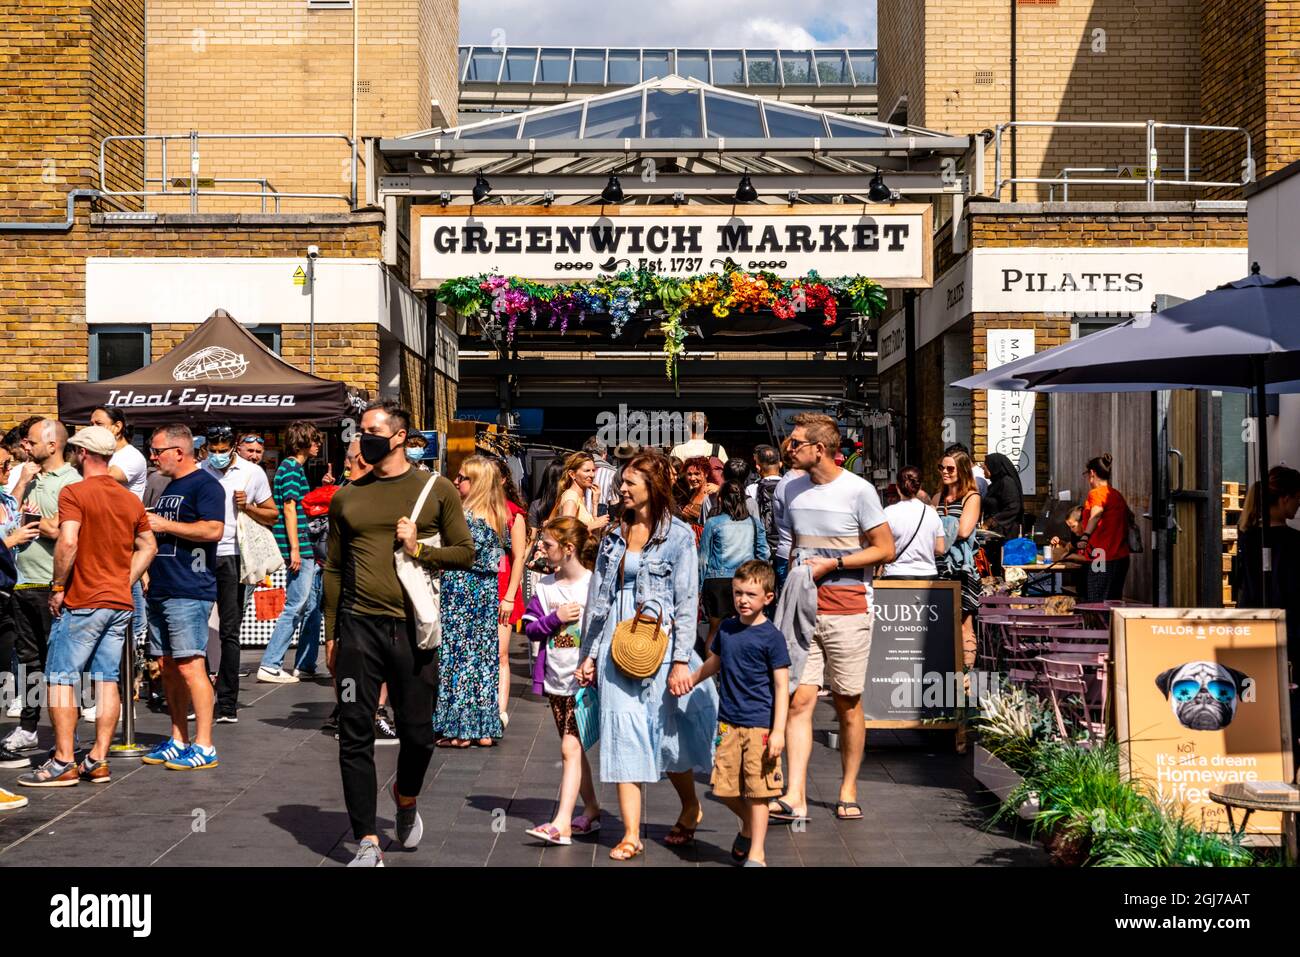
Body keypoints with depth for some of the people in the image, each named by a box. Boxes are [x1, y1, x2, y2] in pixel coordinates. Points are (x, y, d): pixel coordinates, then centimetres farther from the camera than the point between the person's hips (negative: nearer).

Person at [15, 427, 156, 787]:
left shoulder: (74, 493, -10)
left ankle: (63, 762, -2)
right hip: (121, 603, 6)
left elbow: (68, 543, -21)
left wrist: (58, 588, -12)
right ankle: (98, 761, 8)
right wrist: (124, 582, 14)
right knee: (107, 680, 7)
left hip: (81, 603, -6)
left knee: (61, 678, 0)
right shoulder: (131, 500, 10)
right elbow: (148, 546, 16)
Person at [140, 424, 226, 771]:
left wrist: (165, 525, -14)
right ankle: (178, 741, 19)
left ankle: (204, 747, -9)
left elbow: (213, 530, -21)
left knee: (190, 666, -11)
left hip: (189, 592, -10)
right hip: (160, 591, 10)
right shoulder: (169, 487, 22)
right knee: (168, 667, 11)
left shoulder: (205, 485, -8)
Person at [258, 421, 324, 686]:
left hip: (305, 550, 10)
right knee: (295, 607, -9)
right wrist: (295, 549, -21)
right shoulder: (291, 468, -11)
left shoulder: (296, 468, 19)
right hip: (298, 549, -10)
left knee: (310, 607, 12)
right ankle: (269, 665, -6)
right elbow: (289, 508, -17)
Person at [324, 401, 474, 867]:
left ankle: (406, 799, 39)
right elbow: (334, 569, 13)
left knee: (417, 734, 7)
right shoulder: (347, 496, 9)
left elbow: (465, 552, 5)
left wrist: (419, 549, -12)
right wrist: (331, 634, 10)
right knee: (355, 737, -2)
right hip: (358, 626, 1)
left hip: (412, 628, -1)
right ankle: (368, 843, 6)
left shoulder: (437, 490, 4)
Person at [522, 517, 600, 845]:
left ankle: (562, 824, -15)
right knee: (574, 749, 14)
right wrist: (555, 618, -10)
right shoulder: (544, 587, 7)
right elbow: (530, 628, 7)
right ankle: (591, 811, 28)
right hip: (556, 679, 6)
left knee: (571, 747, -12)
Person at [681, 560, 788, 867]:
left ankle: (756, 854, 9)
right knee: (725, 788, 8)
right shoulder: (726, 629, 7)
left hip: (760, 725, -5)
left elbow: (781, 686, -10)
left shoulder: (771, 636, -9)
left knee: (757, 790, 0)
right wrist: (691, 680, 37)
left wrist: (778, 731, -14)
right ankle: (748, 827, 36)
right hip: (728, 722, 5)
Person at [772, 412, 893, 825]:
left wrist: (831, 564, -10)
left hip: (847, 611, -4)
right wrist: (793, 581, 12)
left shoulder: (858, 490, -5)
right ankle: (795, 798, -10)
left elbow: (885, 549, -4)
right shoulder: (790, 491, 11)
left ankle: (848, 791, 18)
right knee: (799, 700, -7)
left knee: (848, 705, 5)